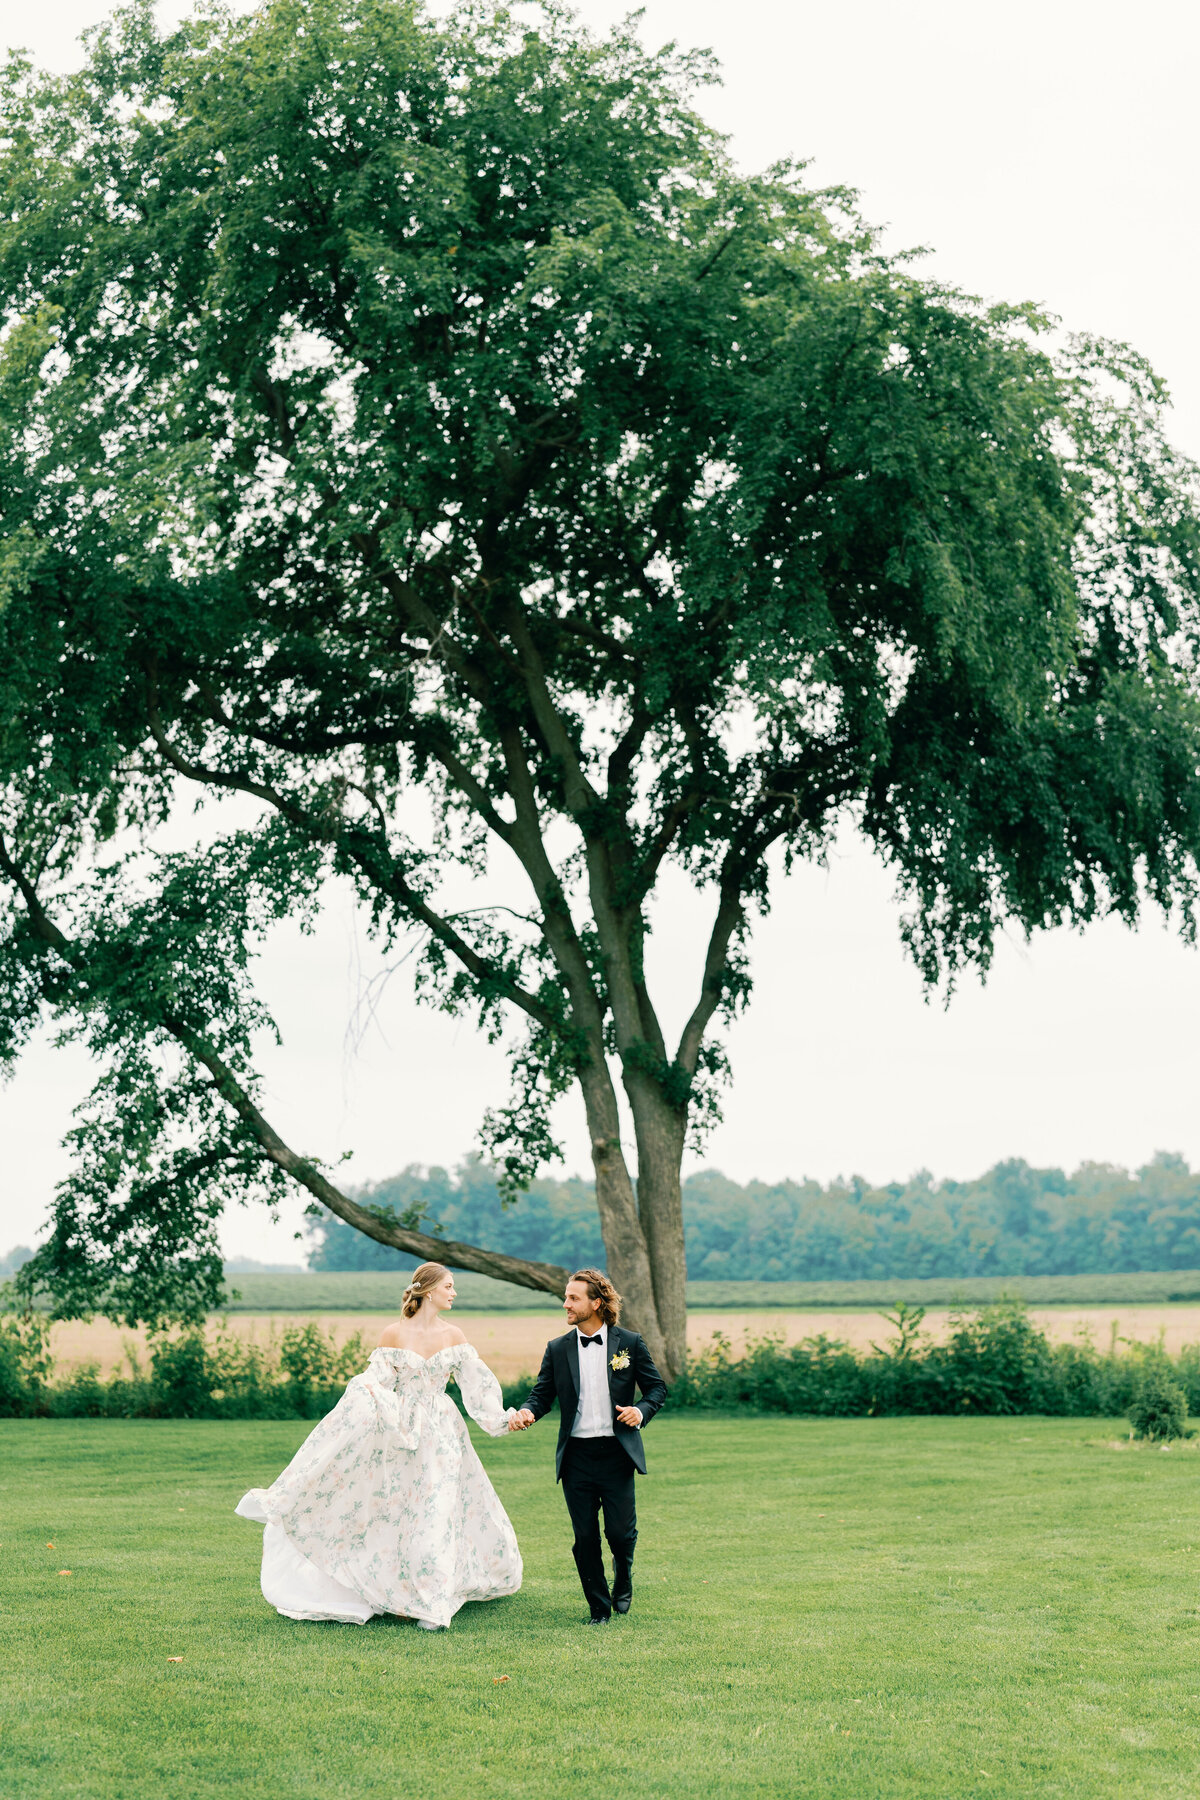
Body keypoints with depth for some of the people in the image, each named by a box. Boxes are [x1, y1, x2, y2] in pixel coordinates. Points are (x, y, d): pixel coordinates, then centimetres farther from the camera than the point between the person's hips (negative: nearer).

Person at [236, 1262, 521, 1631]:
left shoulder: (453, 1335, 3)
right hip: (401, 1431, -1)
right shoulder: (394, 1334, -4)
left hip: (440, 1434, 1)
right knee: (398, 1513, 0)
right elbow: (376, 1382, -4)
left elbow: (477, 1384, 6)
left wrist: (501, 1419, 1)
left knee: (436, 1515, -3)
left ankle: (433, 1606, 3)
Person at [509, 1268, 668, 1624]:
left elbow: (657, 1387, 8)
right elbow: (542, 1393, 6)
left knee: (620, 1531, -4)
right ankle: (599, 1607, 19)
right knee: (585, 1538, 2)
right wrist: (527, 1412, -16)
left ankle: (623, 1582, 29)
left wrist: (642, 1411, -12)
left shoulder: (629, 1343, 2)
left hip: (616, 1454, -2)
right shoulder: (558, 1349, 6)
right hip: (576, 1457, 2)